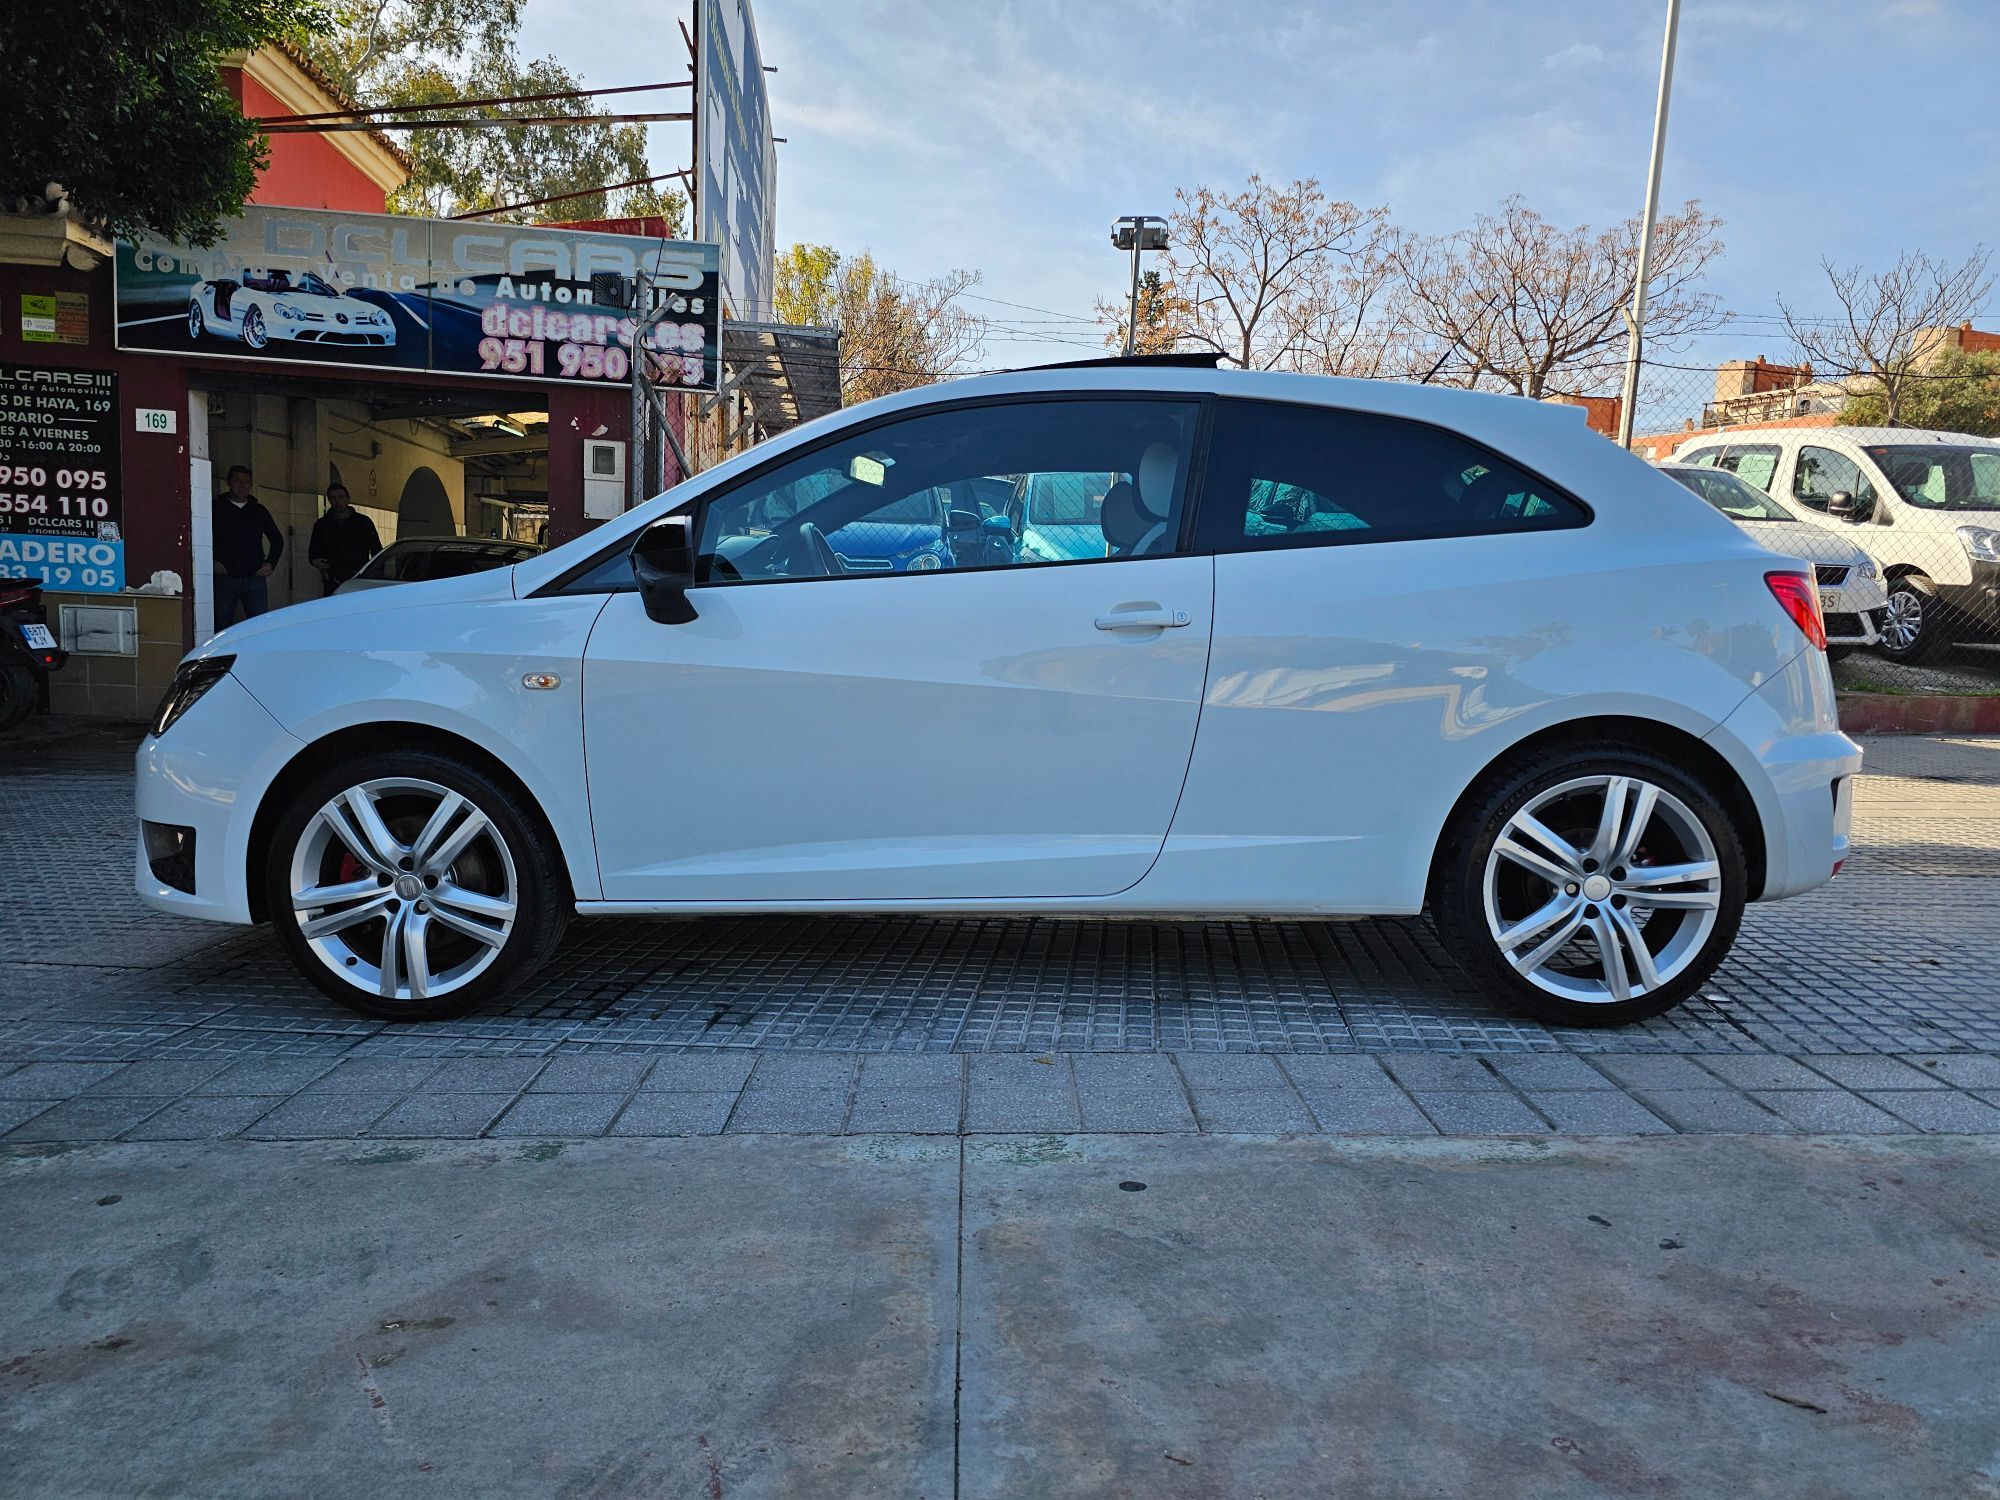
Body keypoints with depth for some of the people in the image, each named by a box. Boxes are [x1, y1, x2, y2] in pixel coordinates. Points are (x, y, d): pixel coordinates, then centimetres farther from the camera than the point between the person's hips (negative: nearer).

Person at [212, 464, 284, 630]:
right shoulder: (217, 508, 7)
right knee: (221, 625, 0)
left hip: (255, 578, 2)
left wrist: (271, 563, 10)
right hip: (224, 578, -1)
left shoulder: (259, 510, 15)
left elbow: (277, 539, 23)